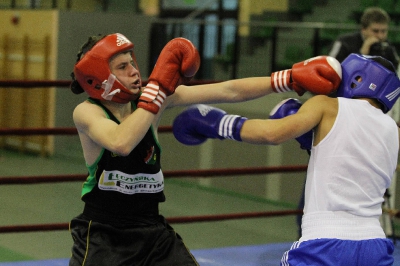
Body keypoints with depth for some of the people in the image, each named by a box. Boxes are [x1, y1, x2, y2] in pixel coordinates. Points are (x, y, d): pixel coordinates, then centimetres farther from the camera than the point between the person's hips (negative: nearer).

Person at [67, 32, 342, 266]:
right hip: (101, 234, -4)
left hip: (152, 231, 4)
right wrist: (159, 87, -30)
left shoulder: (155, 97, -4)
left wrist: (291, 79, -13)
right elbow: (121, 143, -35)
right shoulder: (87, 112, -13)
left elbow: (227, 92, -7)